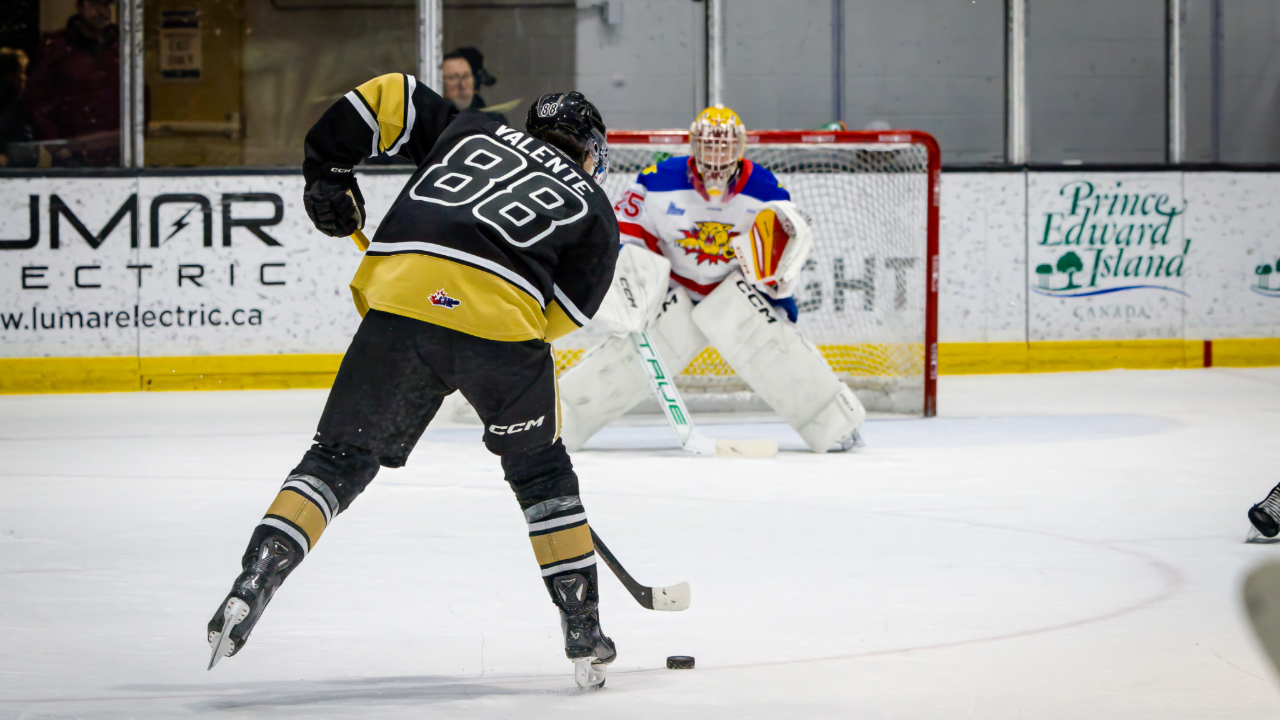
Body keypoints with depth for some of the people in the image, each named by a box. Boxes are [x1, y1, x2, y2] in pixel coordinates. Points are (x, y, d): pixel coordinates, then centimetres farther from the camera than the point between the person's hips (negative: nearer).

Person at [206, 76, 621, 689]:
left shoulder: (472, 132, 31)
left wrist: (326, 169, 31)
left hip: (400, 294, 1)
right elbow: (567, 309, 17)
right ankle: (584, 633, 20)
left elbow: (386, 95, 24)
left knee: (341, 457, 11)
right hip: (503, 319, -1)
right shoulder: (594, 210, 25)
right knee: (540, 472, 21)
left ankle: (255, 581, -7)